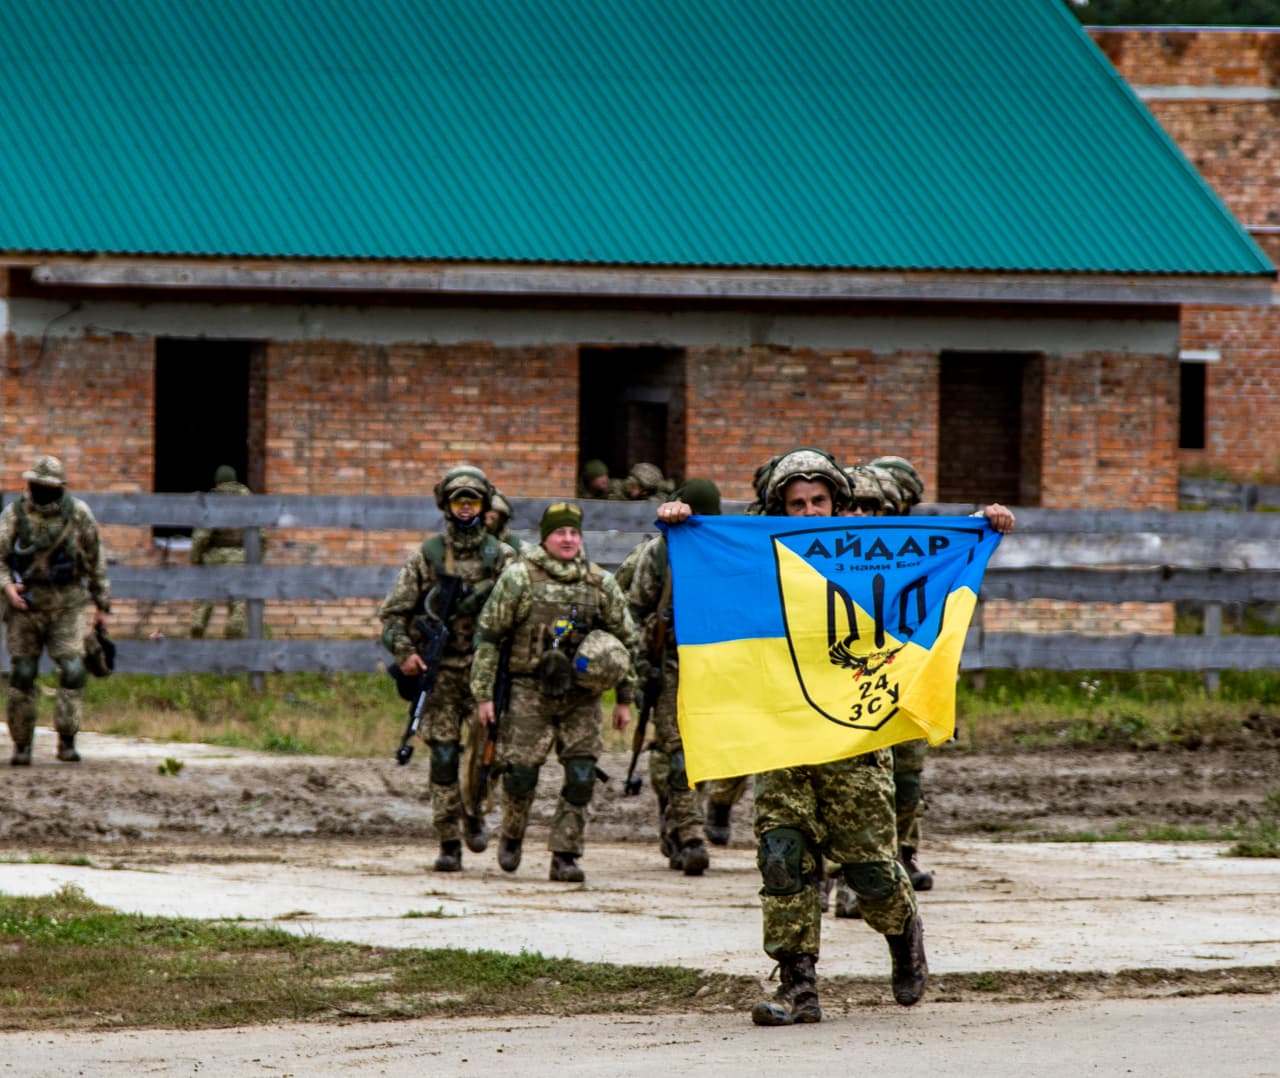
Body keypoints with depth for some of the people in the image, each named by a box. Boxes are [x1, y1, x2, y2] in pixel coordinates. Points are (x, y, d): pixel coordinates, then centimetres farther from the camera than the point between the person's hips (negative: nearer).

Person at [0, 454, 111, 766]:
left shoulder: (78, 514, -1)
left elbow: (95, 560, 9)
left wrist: (102, 604, 11)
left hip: (67, 607, 0)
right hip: (26, 606, 0)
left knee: (72, 670, -13)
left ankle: (67, 741, -6)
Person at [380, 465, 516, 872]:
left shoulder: (502, 557, 5)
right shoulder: (427, 555, 5)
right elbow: (394, 610, 7)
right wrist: (404, 652, -7)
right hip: (440, 670, 0)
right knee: (443, 756, -3)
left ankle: (474, 814, 20)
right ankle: (448, 842, 3)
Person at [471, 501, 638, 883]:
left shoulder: (601, 584, 7)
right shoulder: (519, 579, -2)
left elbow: (626, 640, 15)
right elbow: (487, 636, 0)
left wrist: (625, 699, 13)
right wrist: (483, 694, -4)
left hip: (581, 697, 2)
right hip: (530, 693, -2)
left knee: (581, 777, -6)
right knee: (520, 773, -3)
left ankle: (565, 855, 3)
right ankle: (511, 837, 24)